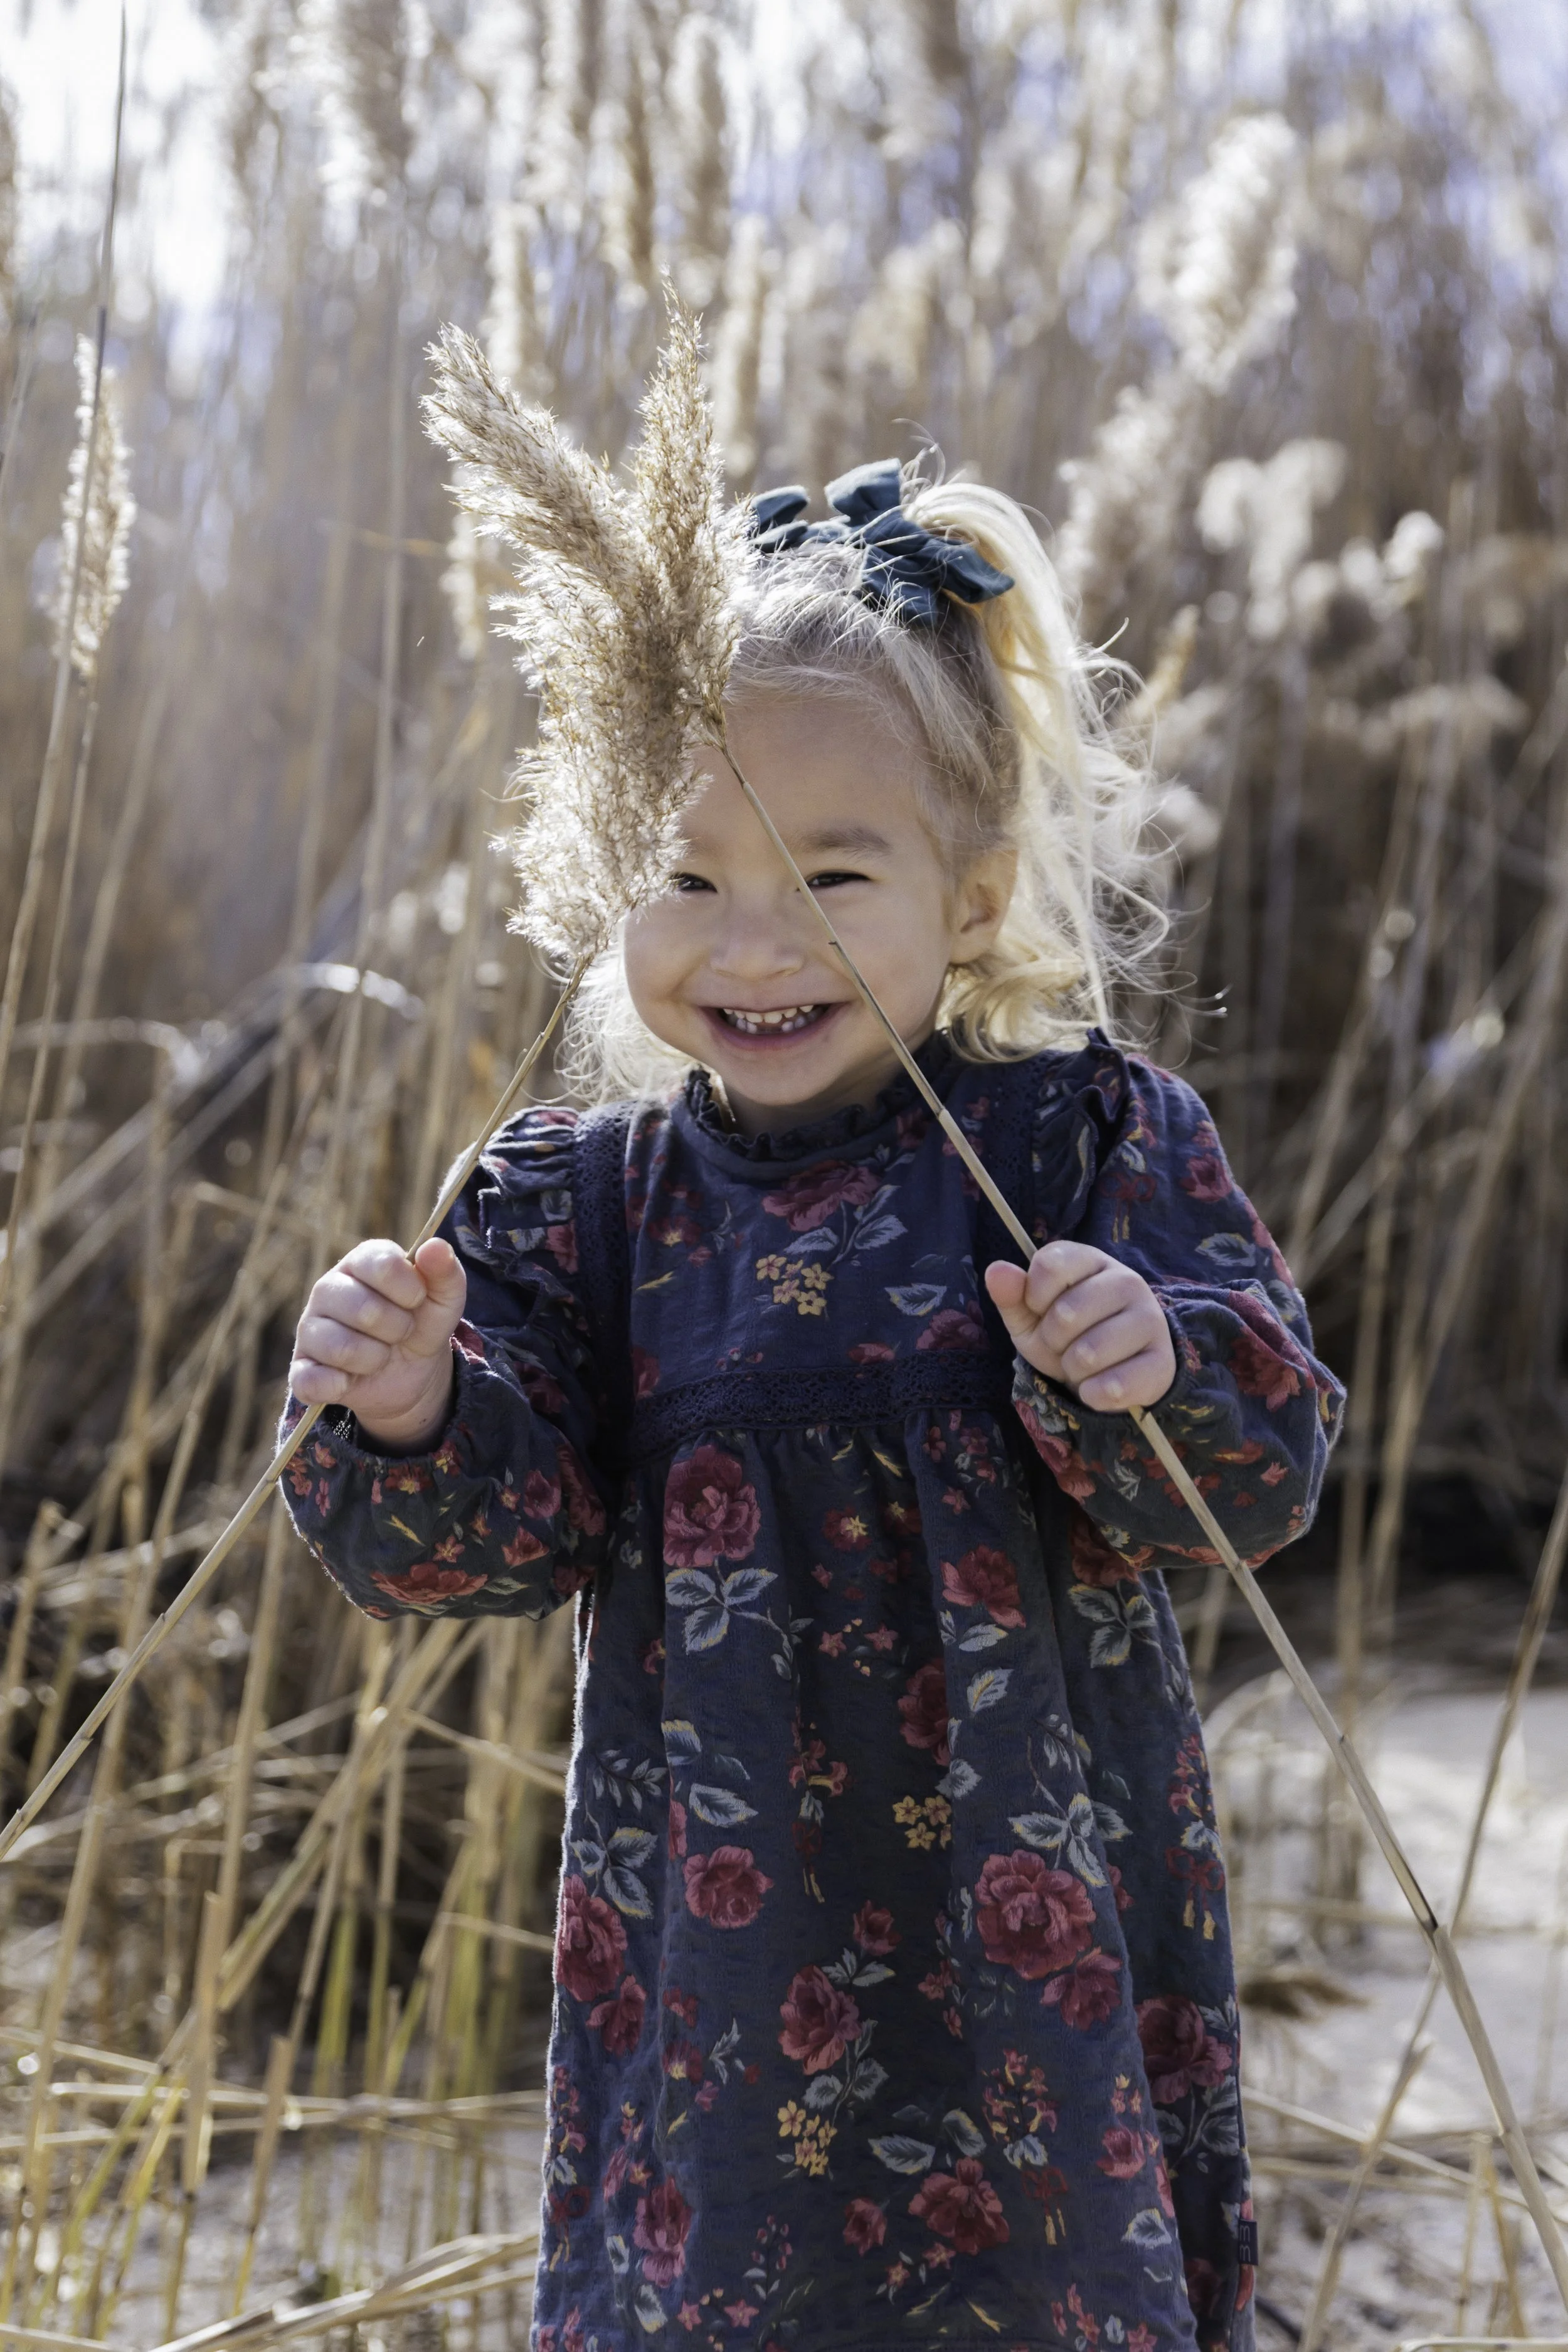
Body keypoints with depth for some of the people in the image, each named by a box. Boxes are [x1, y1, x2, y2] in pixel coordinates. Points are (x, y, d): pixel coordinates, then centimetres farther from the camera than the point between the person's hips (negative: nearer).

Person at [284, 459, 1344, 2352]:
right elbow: (491, 1549, -5)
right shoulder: (581, 1201, -1)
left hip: (1037, 1927, -1)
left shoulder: (1091, 1140, -6)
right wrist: (409, 1419, -25)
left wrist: (1152, 1369, -30)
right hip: (714, 1945, 2)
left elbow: (1264, 1477, -9)